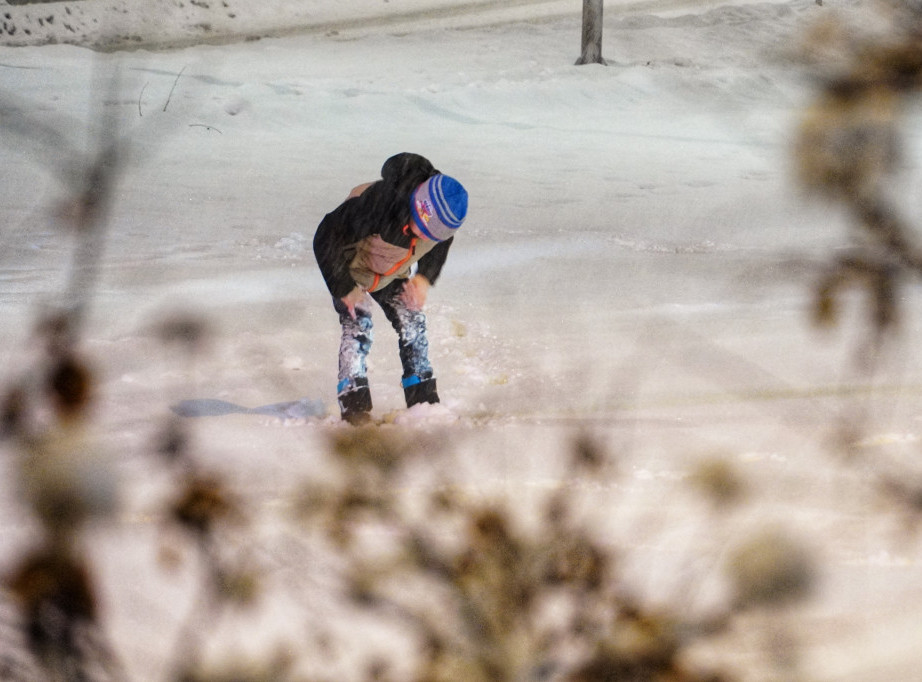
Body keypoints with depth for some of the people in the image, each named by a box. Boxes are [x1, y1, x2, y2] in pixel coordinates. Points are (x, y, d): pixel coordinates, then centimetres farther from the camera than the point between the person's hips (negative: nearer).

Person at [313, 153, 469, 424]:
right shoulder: (377, 203, -43)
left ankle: (423, 401, 6)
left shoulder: (443, 211, -25)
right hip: (352, 268, -5)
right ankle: (354, 408, -13)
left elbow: (442, 243, 2)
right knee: (358, 330, -17)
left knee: (412, 325, -3)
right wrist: (344, 288, -24)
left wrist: (425, 277, -12)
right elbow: (327, 239, -31)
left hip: (394, 274, 5)